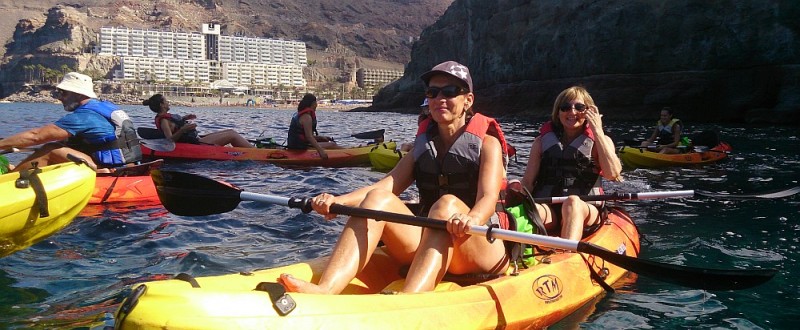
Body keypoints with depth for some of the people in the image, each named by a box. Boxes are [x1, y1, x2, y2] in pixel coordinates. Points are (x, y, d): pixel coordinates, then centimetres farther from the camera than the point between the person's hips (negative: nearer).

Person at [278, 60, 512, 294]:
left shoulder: (486, 143, 2)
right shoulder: (423, 144, 15)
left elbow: (488, 198, -16)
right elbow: (386, 186, -1)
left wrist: (472, 220, -41)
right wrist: (338, 201, -19)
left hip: (481, 246, -4)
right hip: (427, 244, 4)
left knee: (447, 204, -34)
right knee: (378, 198, -20)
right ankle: (324, 291, -42)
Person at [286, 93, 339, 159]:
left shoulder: (298, 114, 15)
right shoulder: (307, 117, -17)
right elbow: (309, 136, -26)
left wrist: (320, 137, 13)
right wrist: (320, 150, -33)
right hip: (300, 147, -11)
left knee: (325, 140, 23)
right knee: (332, 145, -13)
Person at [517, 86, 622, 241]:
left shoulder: (600, 141, 12)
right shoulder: (543, 141, 16)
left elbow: (613, 174, -8)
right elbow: (528, 182, 9)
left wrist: (598, 131, -6)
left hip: (585, 212, -1)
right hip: (547, 208, 1)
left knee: (573, 203, -35)